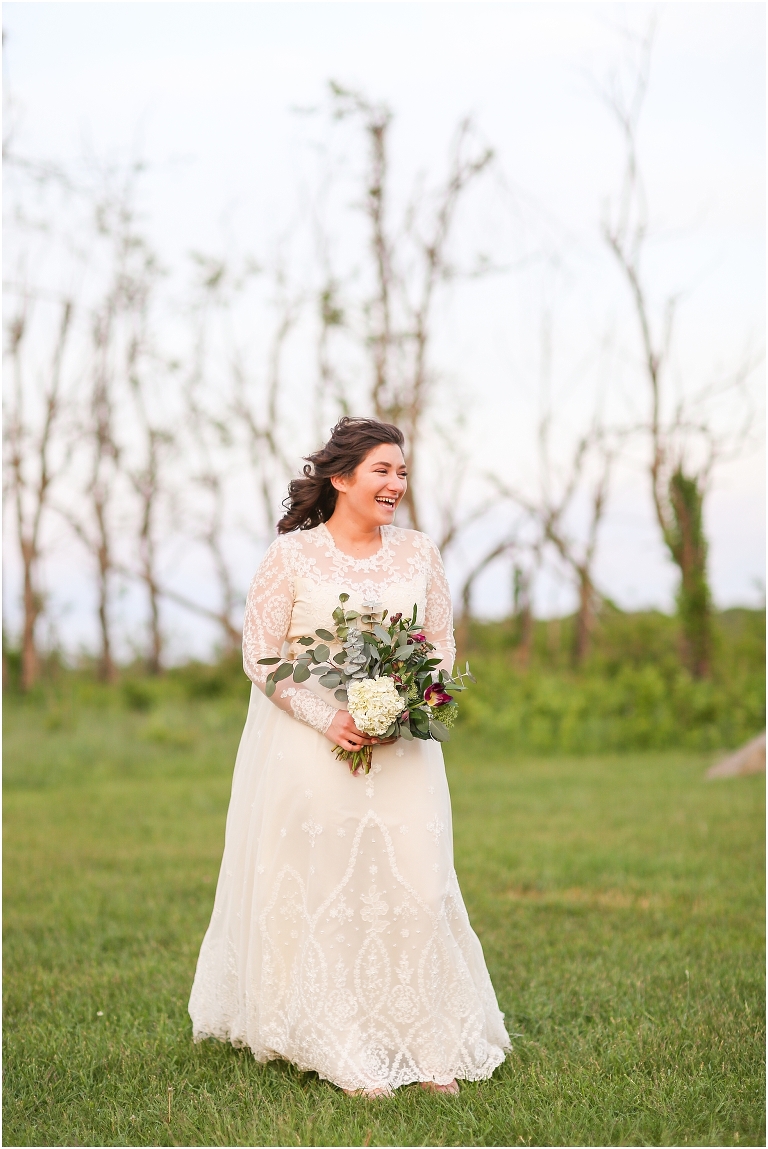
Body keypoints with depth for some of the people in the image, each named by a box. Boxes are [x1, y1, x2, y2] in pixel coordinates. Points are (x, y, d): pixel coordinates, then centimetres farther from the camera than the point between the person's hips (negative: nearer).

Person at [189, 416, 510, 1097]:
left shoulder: (420, 554, 6)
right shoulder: (292, 556, -4)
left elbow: (443, 649, 11)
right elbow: (261, 655, -4)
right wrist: (328, 718, -14)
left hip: (400, 751, 3)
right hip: (307, 743, -3)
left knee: (412, 885, -2)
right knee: (318, 891, -3)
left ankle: (428, 1047, 7)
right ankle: (342, 1053, 7)